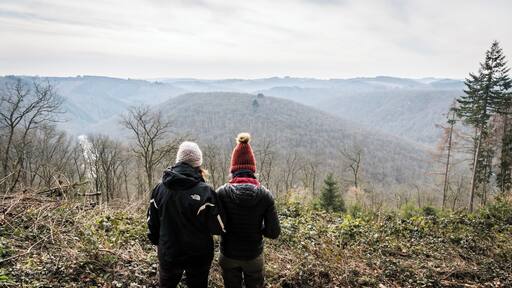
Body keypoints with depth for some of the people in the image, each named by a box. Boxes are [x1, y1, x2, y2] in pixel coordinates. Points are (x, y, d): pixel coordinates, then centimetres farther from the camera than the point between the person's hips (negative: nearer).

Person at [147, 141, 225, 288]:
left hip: (168, 254, 4)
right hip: (198, 256, -3)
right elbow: (219, 227, -18)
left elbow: (152, 222, 4)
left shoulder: (159, 188, -7)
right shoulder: (204, 191, -22)